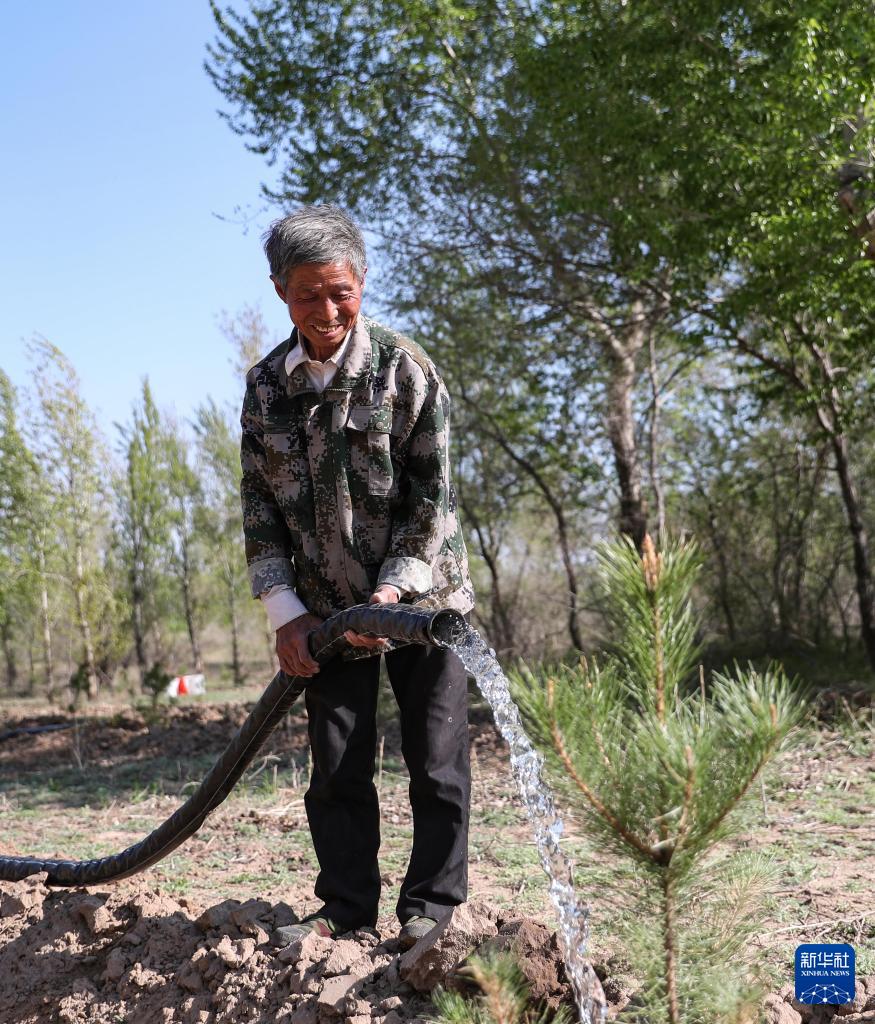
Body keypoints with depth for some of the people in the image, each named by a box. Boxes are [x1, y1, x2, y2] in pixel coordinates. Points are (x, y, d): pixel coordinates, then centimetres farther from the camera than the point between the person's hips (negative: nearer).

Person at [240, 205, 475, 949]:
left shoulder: (405, 369, -9)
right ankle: (347, 905, 22)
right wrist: (285, 610, -4)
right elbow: (260, 504, 3)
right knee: (338, 766, 8)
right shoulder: (266, 386, 2)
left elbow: (432, 495, -11)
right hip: (328, 609, 3)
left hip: (421, 598, -3)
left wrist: (394, 590, -20)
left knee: (436, 761, 3)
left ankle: (432, 902, 18)